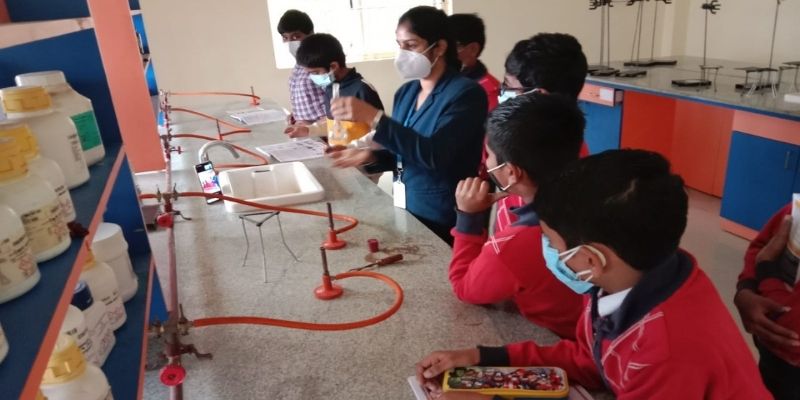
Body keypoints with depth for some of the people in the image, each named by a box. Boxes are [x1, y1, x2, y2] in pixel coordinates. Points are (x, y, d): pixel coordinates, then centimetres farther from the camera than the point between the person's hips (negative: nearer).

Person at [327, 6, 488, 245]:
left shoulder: (466, 93, -15)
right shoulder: (406, 92, 5)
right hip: (405, 211, 7)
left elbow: (433, 155, -28)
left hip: (443, 222, -6)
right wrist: (370, 156, -6)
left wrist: (373, 117, -31)